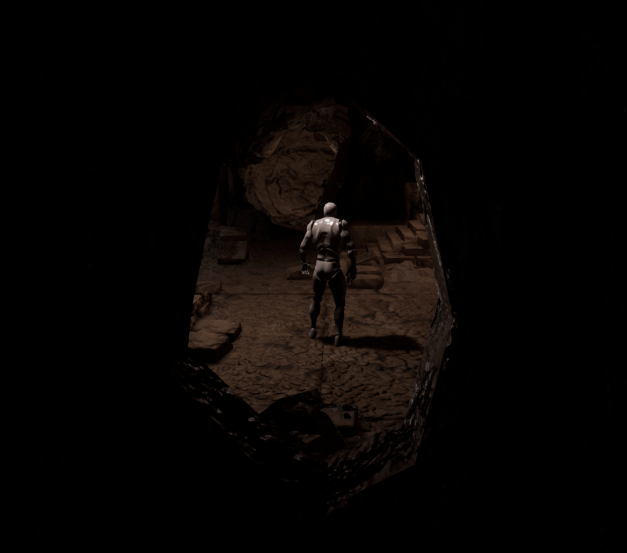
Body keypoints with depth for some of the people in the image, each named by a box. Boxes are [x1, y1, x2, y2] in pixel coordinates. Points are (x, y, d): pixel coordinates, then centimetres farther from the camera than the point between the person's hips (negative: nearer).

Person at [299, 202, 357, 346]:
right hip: (334, 269, -3)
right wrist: (353, 267, -1)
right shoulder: (340, 225, -8)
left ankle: (313, 329, 36)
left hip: (319, 267, 3)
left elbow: (302, 247, 4)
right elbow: (351, 249, -14)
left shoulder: (314, 225, 3)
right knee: (340, 303, 15)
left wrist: (303, 263, 21)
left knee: (316, 298, 29)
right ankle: (338, 336, 8)